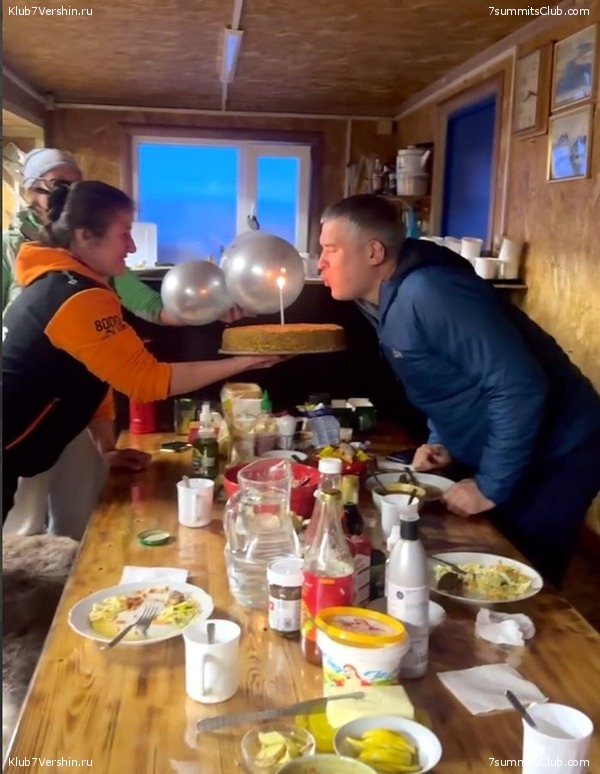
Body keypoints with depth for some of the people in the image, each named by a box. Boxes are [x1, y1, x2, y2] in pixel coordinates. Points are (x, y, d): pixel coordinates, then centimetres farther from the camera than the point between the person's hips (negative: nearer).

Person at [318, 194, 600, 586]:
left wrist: (491, 486, -23)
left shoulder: (428, 293, -27)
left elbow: (520, 387, -30)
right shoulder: (387, 302, 4)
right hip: (502, 452, 9)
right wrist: (443, 443, 5)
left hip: (551, 456, -9)